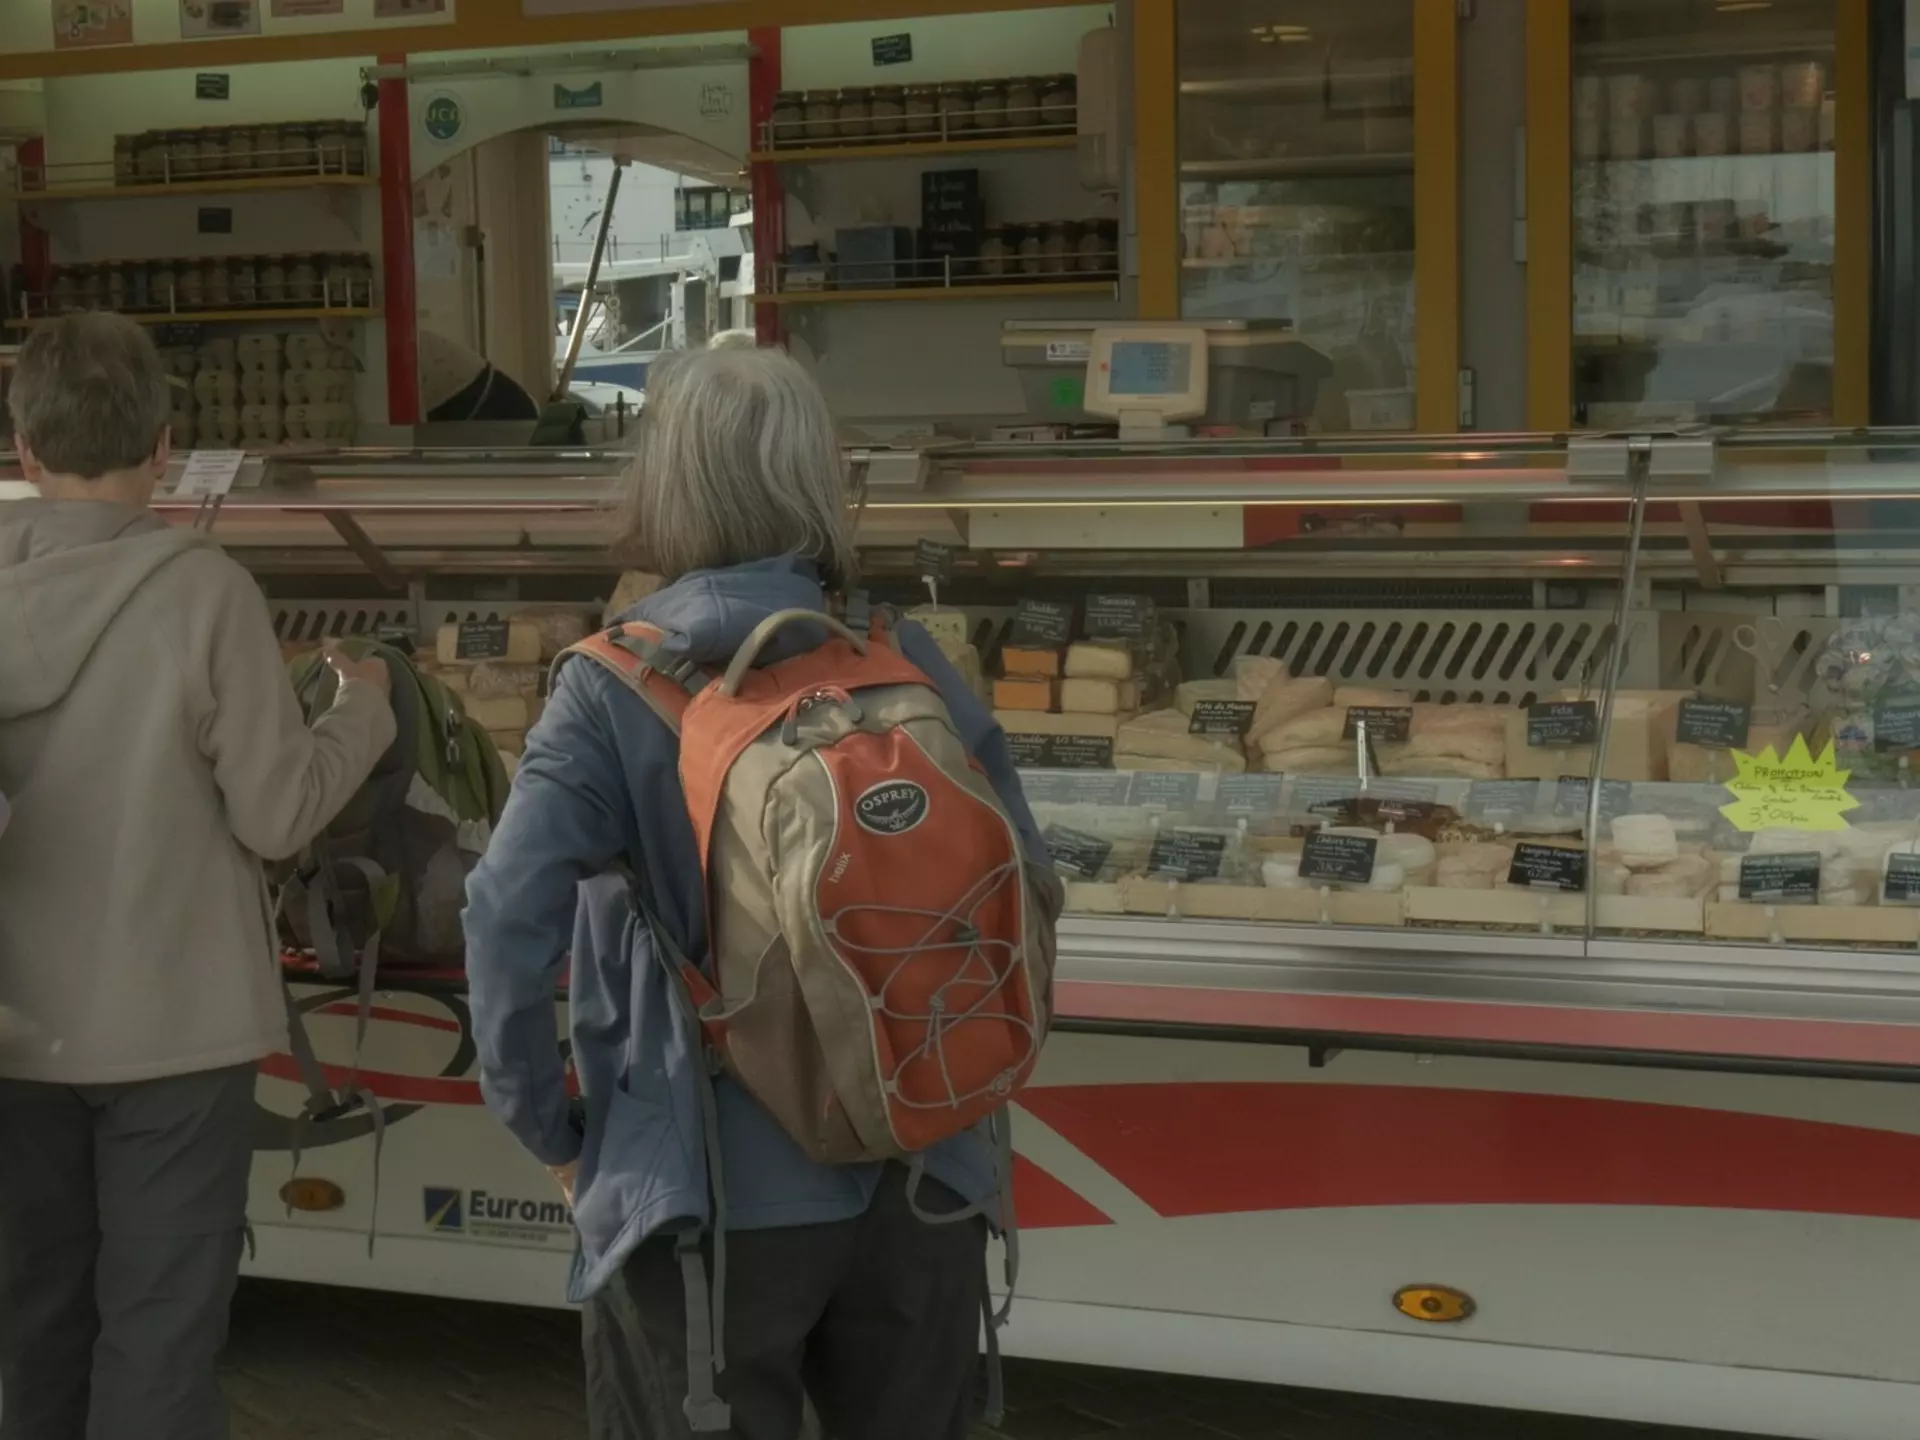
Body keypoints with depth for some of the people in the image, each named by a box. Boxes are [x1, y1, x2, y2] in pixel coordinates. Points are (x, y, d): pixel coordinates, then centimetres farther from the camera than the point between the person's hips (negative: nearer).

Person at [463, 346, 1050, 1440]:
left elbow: (510, 922, -17)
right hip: (919, 1183, 3)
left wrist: (549, 1129, -4)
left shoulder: (612, 689, -10)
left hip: (710, 1199, -2)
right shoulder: (907, 662, -2)